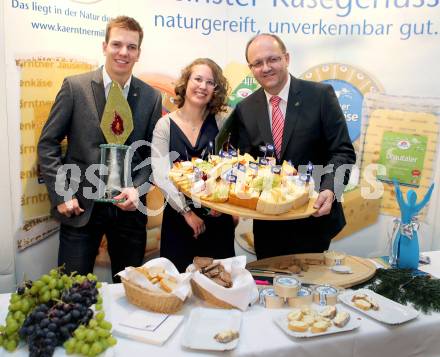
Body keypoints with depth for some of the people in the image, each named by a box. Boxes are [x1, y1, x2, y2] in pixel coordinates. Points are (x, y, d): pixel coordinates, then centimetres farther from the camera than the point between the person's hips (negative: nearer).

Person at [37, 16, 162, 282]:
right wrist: (61, 195, -7)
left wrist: (137, 189, -9)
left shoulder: (151, 97, 2)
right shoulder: (75, 87, -3)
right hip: (80, 206, -2)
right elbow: (48, 144, 0)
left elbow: (153, 153, 7)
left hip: (128, 207, 2)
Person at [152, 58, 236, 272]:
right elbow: (161, 176, -9)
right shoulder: (165, 125, -2)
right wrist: (187, 212, -13)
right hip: (178, 216, -1)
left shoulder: (220, 123, 2)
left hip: (218, 216, 2)